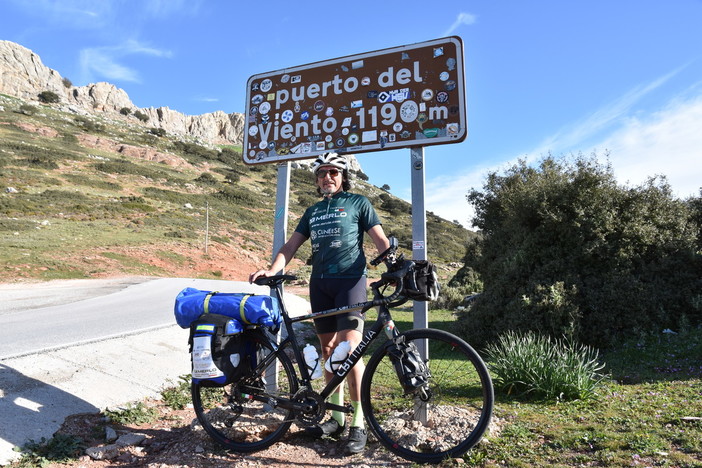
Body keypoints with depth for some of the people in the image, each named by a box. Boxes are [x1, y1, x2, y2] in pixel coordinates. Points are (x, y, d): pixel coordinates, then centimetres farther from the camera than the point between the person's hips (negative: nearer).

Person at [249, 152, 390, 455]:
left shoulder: (358, 202, 7)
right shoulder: (312, 211, 20)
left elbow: (381, 241, 0)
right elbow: (291, 245, 14)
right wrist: (272, 270, -2)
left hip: (350, 280, -5)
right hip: (320, 283, 5)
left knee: (350, 350, -14)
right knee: (328, 350, 8)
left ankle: (358, 424, -2)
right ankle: (336, 417, 20)